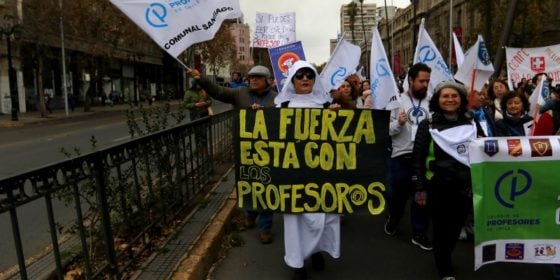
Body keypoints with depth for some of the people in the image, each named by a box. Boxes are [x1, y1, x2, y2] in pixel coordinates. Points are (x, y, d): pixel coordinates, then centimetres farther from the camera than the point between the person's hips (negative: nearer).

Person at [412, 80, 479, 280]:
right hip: (438, 187, -3)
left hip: (464, 187, 3)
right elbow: (418, 158, -5)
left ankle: (444, 257, 40)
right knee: (441, 229, 6)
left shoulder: (471, 124, 5)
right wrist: (420, 188, -8)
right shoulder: (428, 125, -5)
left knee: (455, 228, 13)